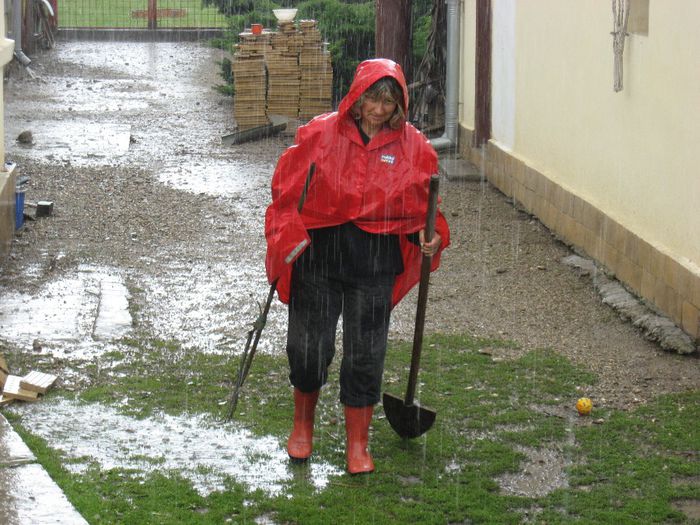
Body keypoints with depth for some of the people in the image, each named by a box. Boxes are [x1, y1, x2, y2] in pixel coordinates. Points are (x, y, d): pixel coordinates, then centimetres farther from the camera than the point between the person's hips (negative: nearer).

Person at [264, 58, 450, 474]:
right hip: (319, 253, 0)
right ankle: (303, 425, 31)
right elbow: (287, 191, 0)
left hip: (375, 261, 1)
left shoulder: (413, 147, 1)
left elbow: (422, 206, 11)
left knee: (365, 353, 4)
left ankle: (358, 443, 19)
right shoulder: (320, 135, -4)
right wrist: (288, 238, -12)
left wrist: (432, 237, -8)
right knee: (309, 346, 4)